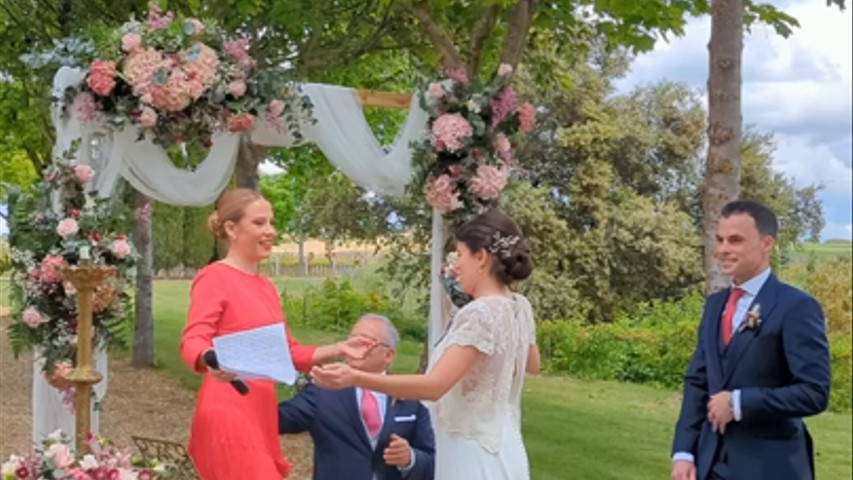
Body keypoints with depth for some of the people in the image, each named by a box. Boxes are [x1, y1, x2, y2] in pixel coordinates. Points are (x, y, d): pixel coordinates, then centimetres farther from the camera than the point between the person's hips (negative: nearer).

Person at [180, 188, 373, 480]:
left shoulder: (266, 287, 18)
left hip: (261, 417, 8)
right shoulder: (214, 277, -6)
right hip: (228, 419, -8)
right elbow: (192, 341, -19)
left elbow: (289, 352, 23)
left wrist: (338, 350, 10)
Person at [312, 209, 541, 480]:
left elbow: (434, 386, -30)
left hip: (473, 455, -9)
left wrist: (354, 377, -36)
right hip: (497, 449, 9)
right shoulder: (521, 308, 4)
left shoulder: (480, 313, -23)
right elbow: (532, 364, 23)